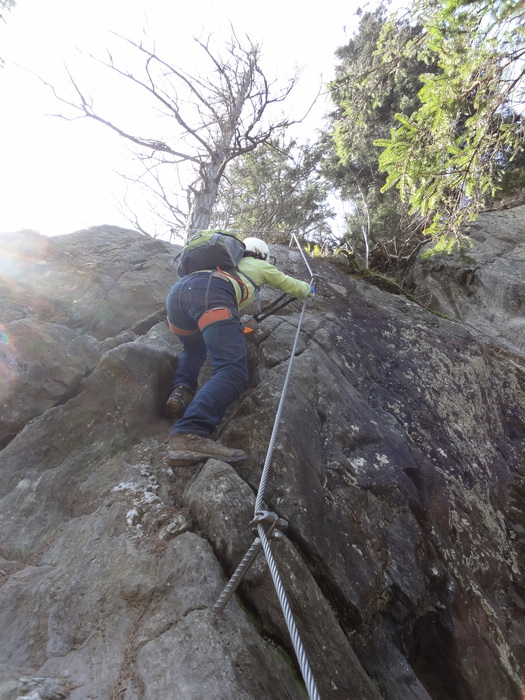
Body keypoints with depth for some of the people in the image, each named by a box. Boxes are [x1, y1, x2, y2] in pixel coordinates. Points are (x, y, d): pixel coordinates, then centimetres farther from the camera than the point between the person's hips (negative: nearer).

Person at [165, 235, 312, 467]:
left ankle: (181, 390, 1)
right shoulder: (259, 265, 34)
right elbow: (295, 287, 42)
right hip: (211, 294, -6)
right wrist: (307, 287, 64)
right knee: (232, 370, -17)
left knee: (194, 350, 32)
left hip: (177, 291, 7)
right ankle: (189, 435, -41)